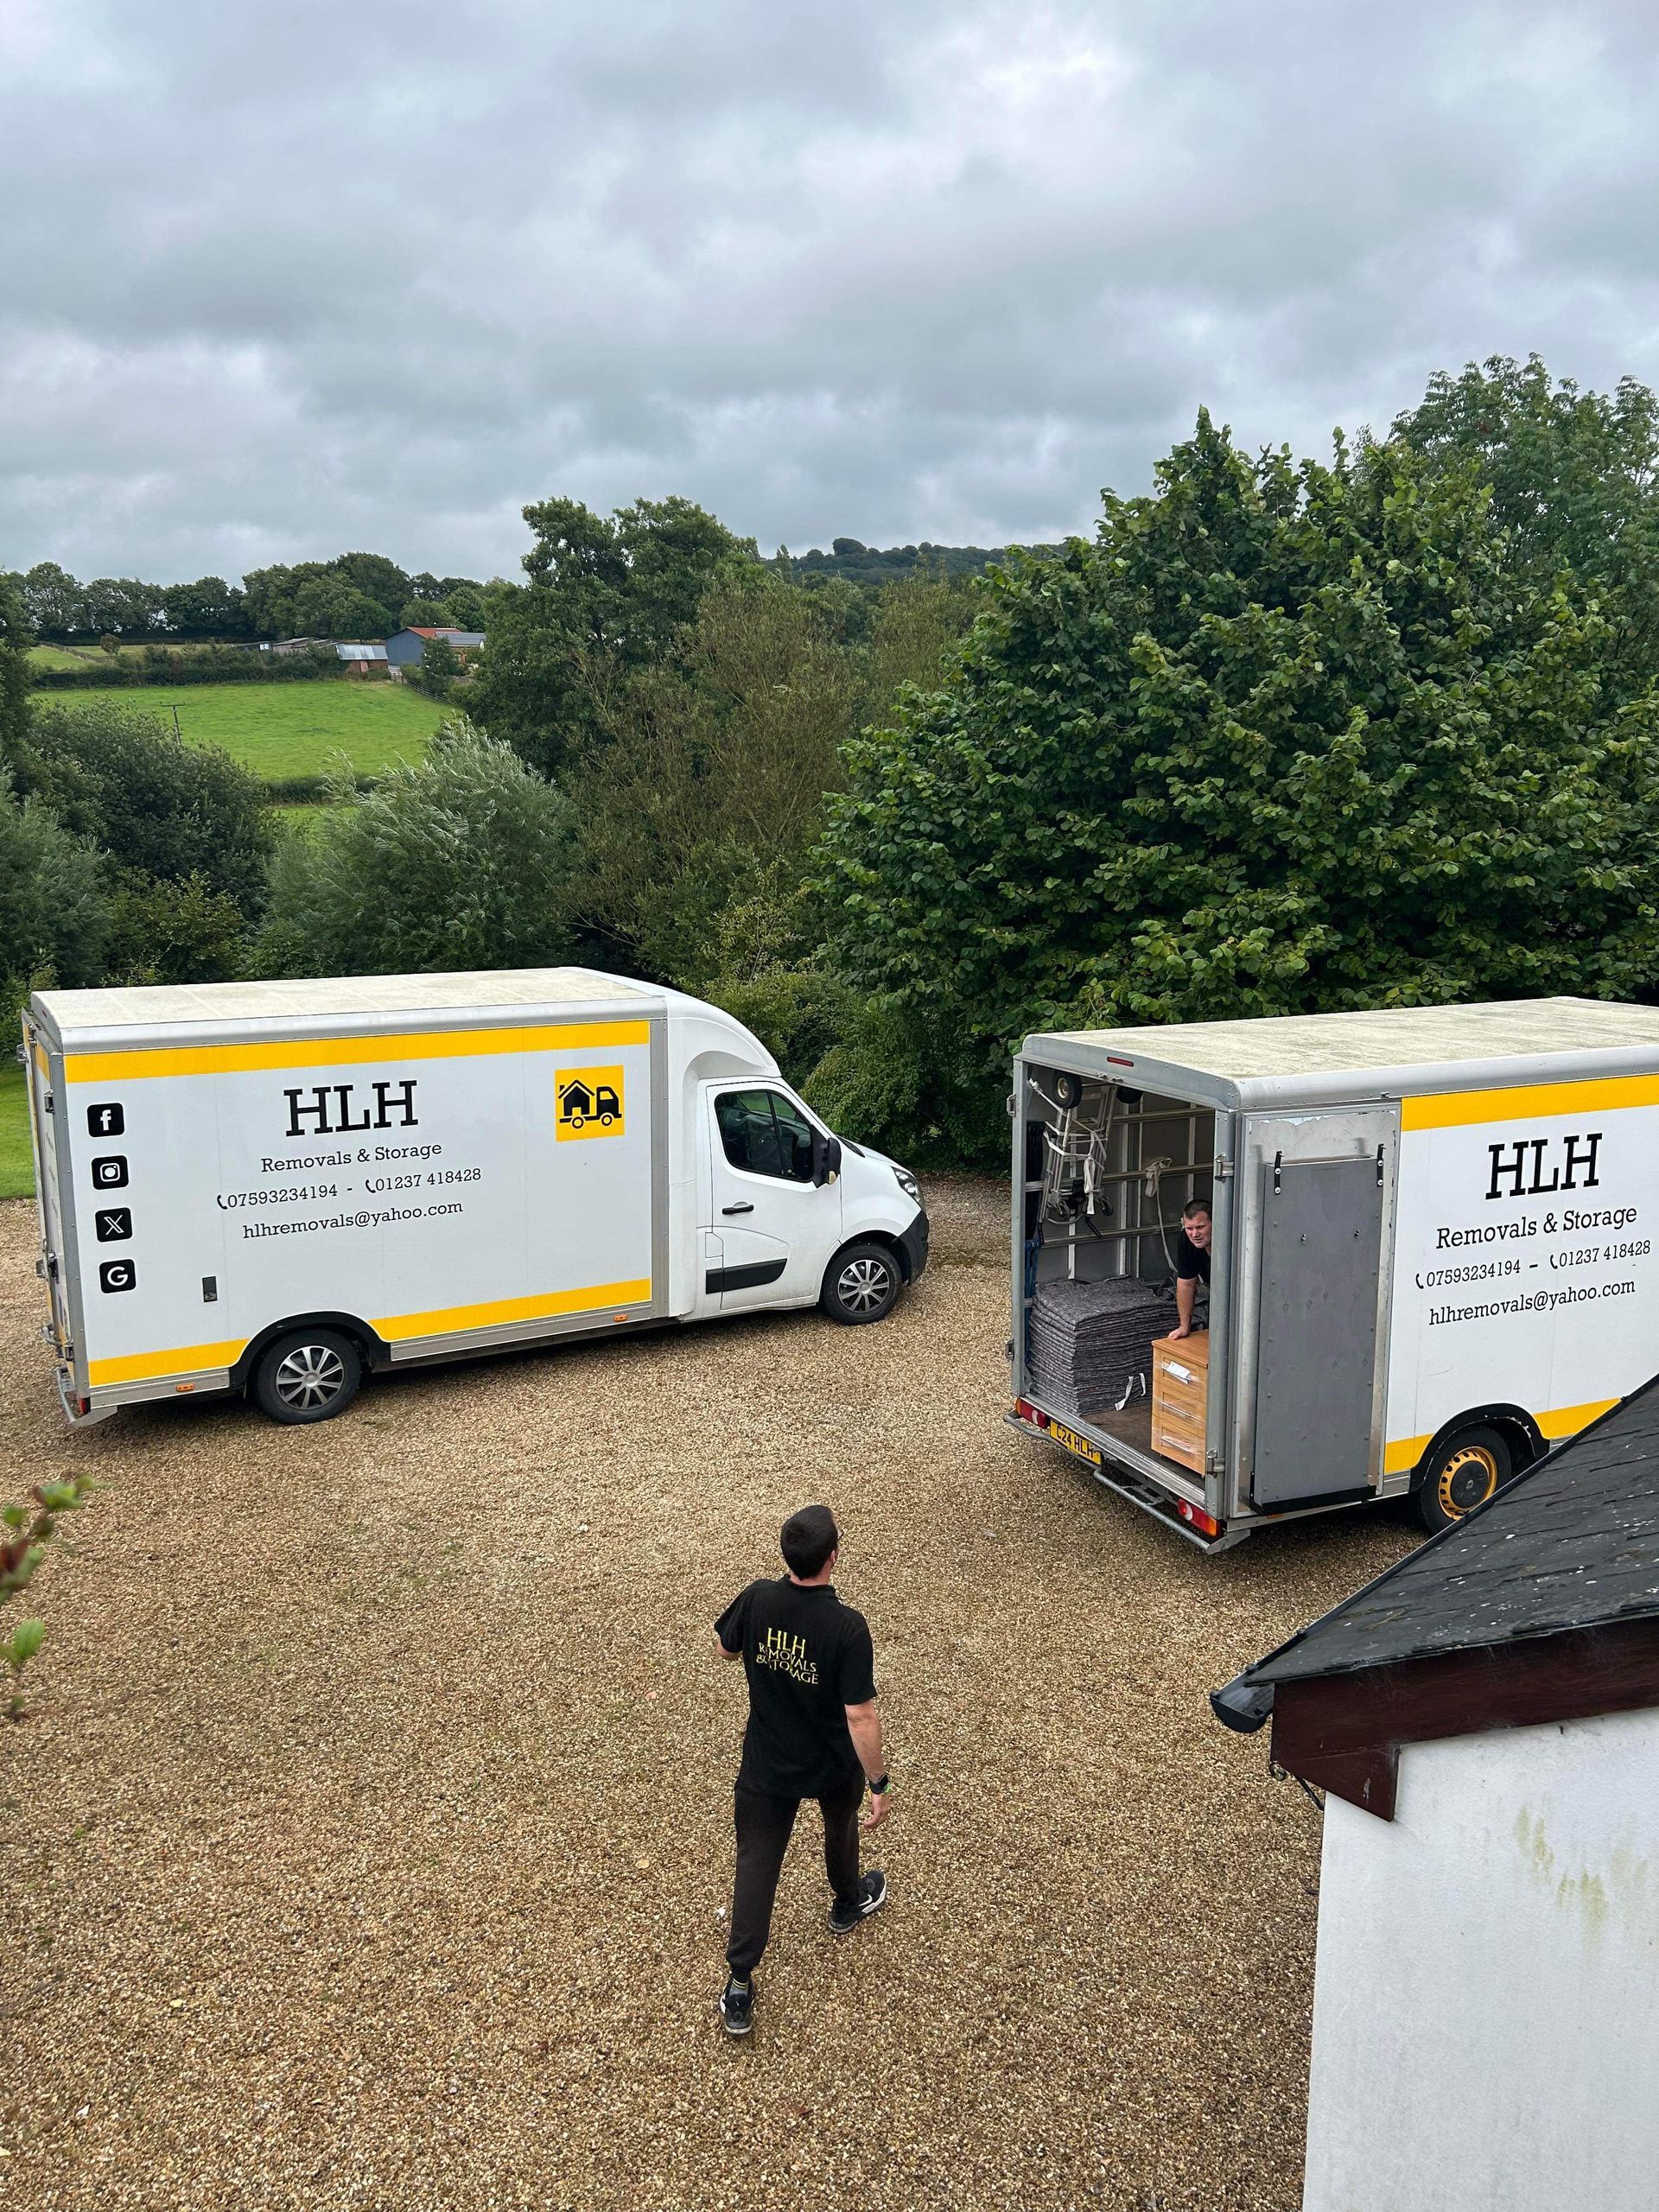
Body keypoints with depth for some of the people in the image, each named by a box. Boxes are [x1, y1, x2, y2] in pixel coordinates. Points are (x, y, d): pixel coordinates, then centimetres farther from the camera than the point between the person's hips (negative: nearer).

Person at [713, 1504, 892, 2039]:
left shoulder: (758, 1600, -21)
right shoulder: (846, 1627, -31)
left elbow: (724, 1648, 0)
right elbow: (860, 1716, -26)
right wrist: (879, 1784, -14)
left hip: (765, 1766, 1)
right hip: (833, 1767, -1)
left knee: (756, 1865, 14)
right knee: (840, 1827, 30)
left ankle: (739, 1987, 17)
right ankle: (849, 1903, 57)